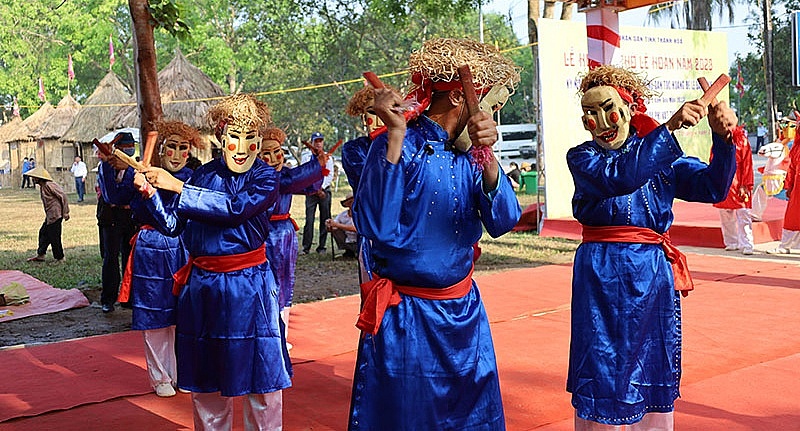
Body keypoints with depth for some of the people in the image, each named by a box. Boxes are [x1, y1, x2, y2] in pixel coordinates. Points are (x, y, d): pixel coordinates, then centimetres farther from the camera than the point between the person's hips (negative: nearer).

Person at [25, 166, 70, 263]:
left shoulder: (49, 185, -17)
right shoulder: (42, 187, 13)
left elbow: (63, 196, -19)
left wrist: (65, 212, -18)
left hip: (55, 215, -10)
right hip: (49, 216, 10)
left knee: (54, 237, -4)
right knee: (43, 233, 16)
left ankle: (60, 258, 7)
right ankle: (40, 255, 26)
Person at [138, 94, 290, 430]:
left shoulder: (266, 176, -4)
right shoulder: (203, 174, 6)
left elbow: (237, 207, -22)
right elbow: (175, 226, 7)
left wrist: (178, 187, -22)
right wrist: (150, 193, -7)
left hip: (249, 286, -3)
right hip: (202, 285, 4)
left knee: (260, 374, 2)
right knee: (205, 381, 13)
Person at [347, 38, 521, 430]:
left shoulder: (469, 155, 2)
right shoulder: (400, 146, -14)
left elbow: (502, 222, -10)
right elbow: (378, 228, -27)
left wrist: (486, 155, -24)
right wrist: (396, 135, -28)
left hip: (463, 311, 6)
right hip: (404, 319, -6)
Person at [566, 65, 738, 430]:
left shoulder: (664, 159, 8)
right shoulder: (582, 158, -3)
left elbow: (712, 187, -5)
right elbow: (621, 177, -23)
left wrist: (723, 139, -22)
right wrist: (669, 128, -26)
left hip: (655, 274, 4)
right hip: (603, 277, -3)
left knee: (653, 367, 12)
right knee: (605, 367, 1)